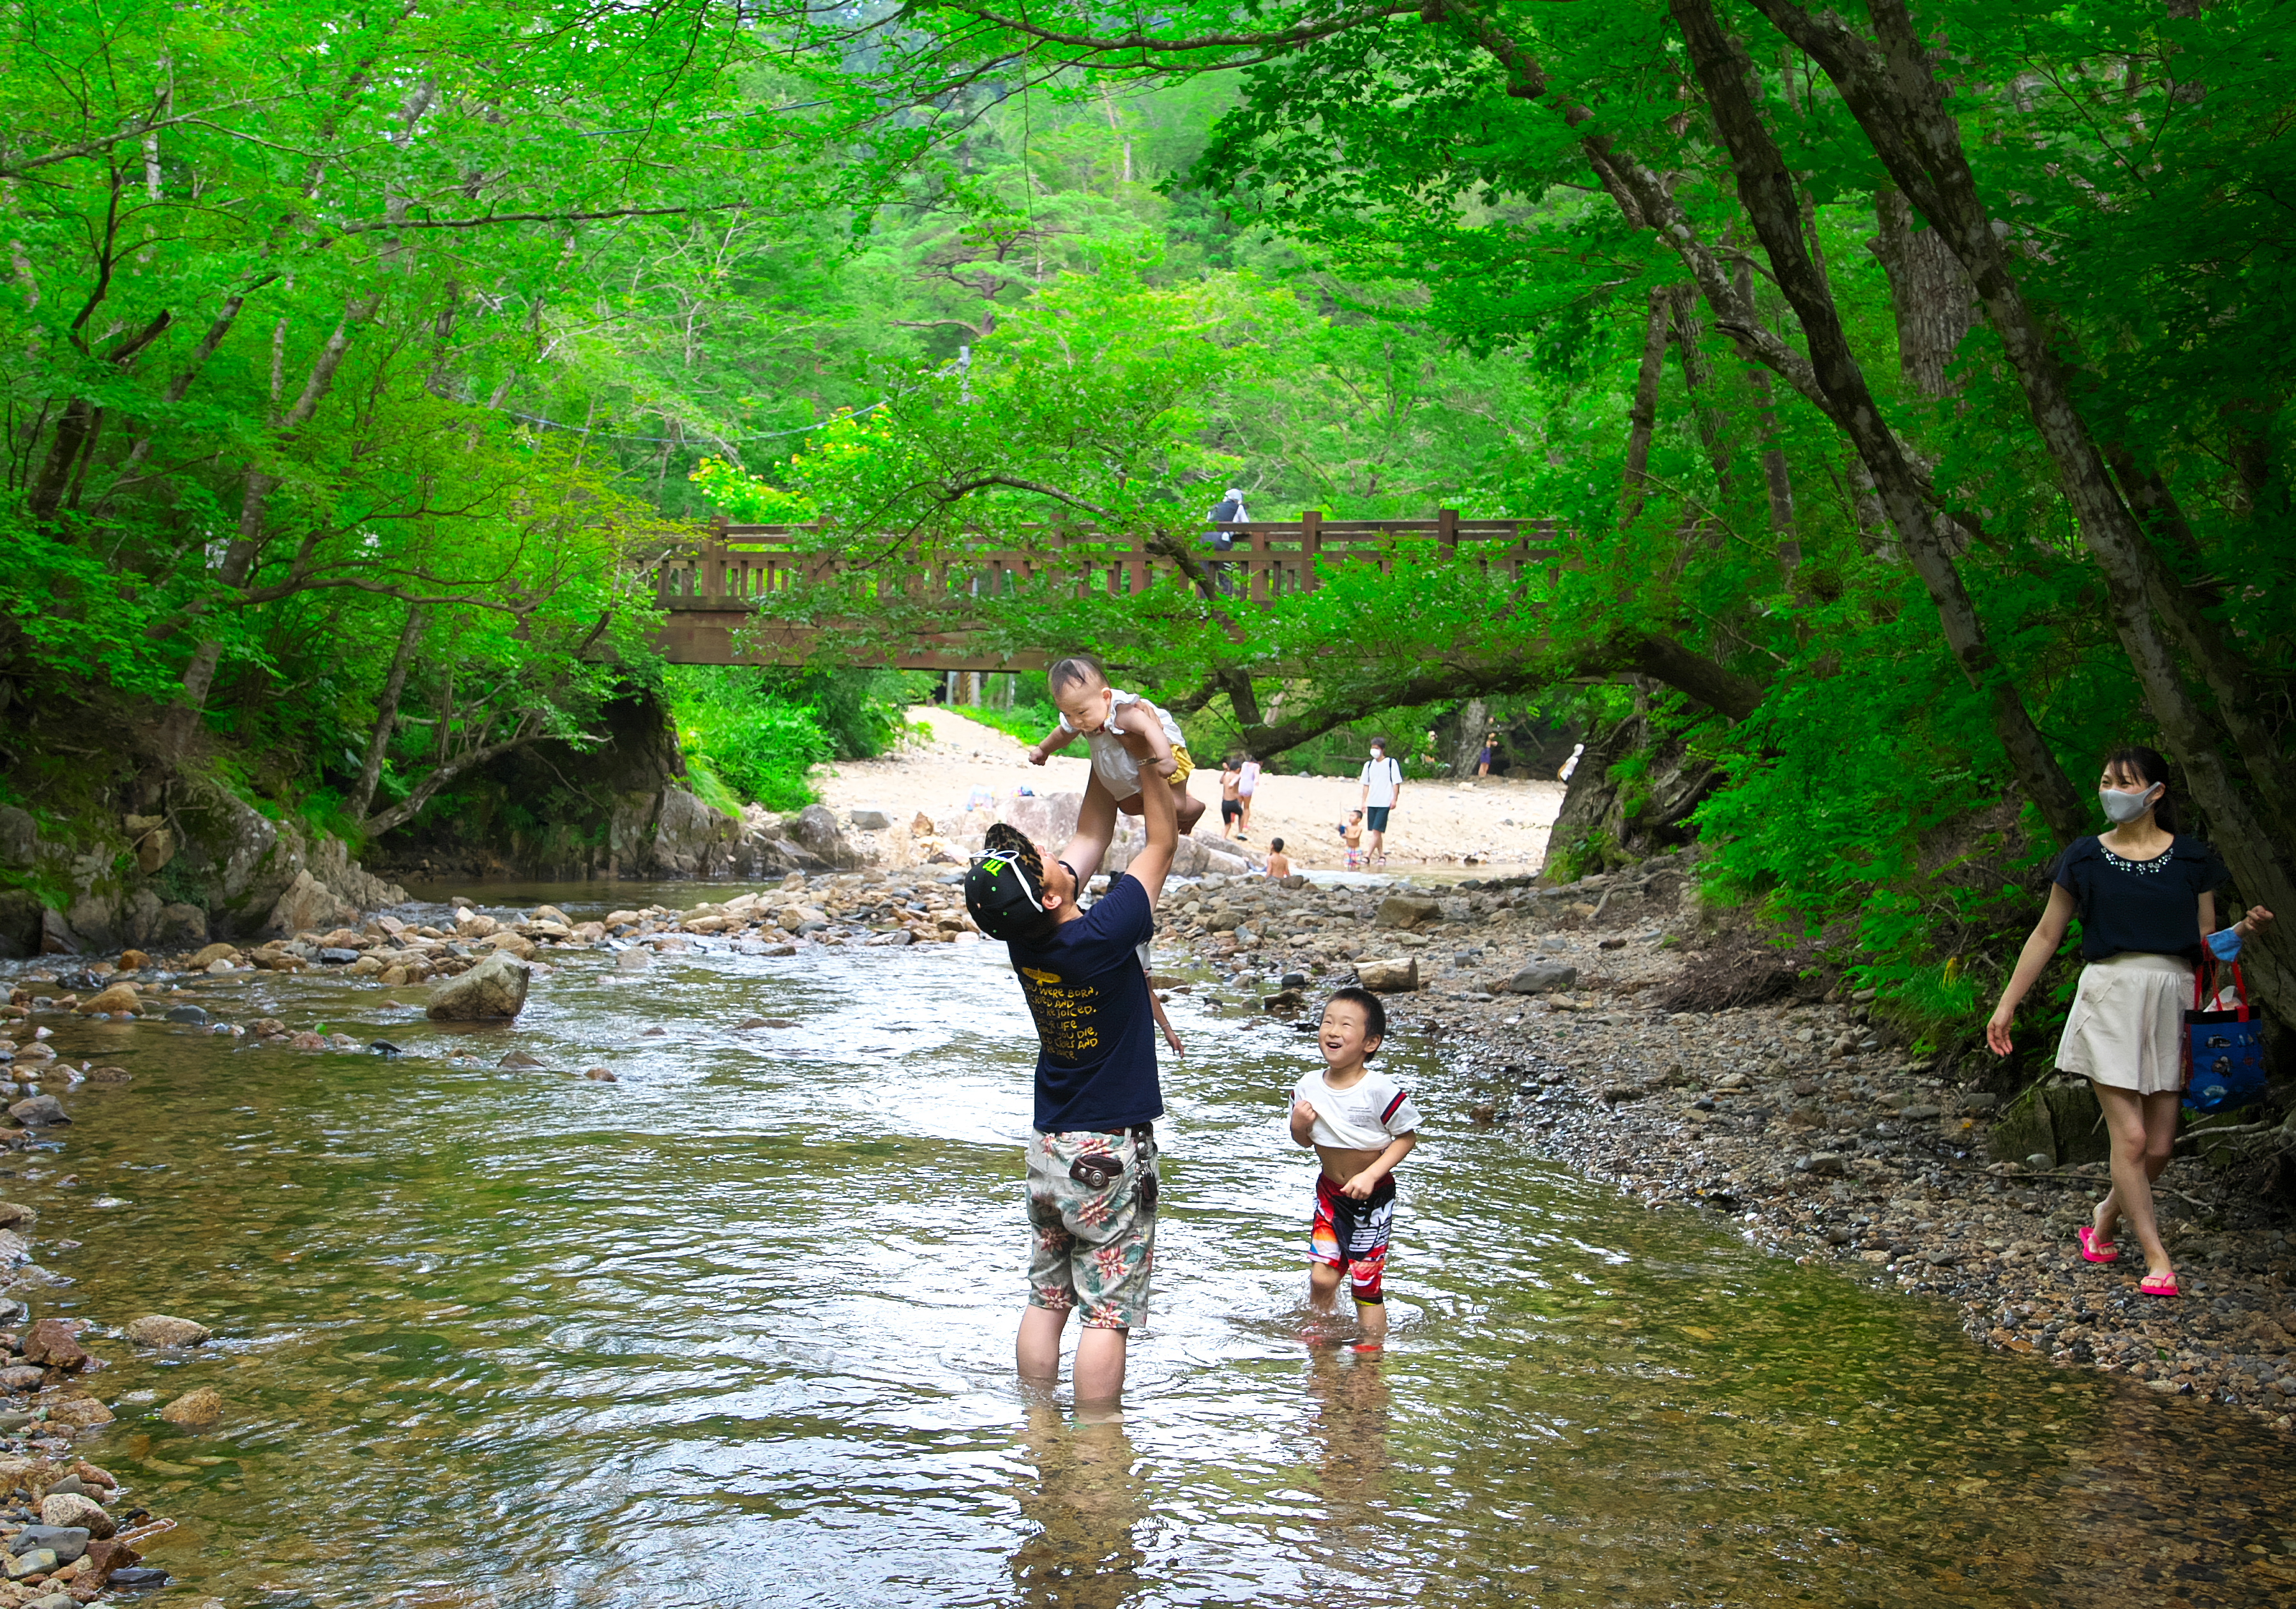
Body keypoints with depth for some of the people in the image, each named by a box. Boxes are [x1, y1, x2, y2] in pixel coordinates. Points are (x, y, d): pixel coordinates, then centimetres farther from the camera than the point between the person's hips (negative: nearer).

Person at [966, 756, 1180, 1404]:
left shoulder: (1022, 935, -5)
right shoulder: (1102, 936, -24)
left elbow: (1090, 837, 10)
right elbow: (1163, 840, -11)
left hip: (1048, 1144, 7)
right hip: (1111, 1151, -7)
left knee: (1045, 1298, 13)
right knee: (1108, 1312, -1)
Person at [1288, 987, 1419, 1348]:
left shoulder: (1379, 1090, -23)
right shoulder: (1309, 1085, -8)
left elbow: (1407, 1136, -13)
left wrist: (1371, 1175, -22)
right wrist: (1298, 1125, -18)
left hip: (1372, 1197, -4)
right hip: (1330, 1193, 4)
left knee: (1366, 1283, 2)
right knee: (1321, 1276, 4)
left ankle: (1373, 1346, 23)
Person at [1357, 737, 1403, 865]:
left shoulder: (1392, 763, -2)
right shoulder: (1369, 765, 12)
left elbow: (1396, 783, -3)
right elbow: (1366, 785, 15)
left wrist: (1394, 799, -11)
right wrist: (1364, 802, 9)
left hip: (1384, 803, -6)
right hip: (1372, 803, 6)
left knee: (1377, 830, -13)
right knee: (1375, 832, 7)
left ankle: (1368, 856, -16)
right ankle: (1381, 856, 15)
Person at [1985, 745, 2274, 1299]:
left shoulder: (2191, 858, 7)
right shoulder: (2085, 859, 5)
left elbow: (2206, 943, 14)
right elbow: (2046, 935, 12)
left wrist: (2244, 929, -7)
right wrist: (2007, 1004, 12)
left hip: (2172, 999, 2)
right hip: (2111, 995, -2)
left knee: (2159, 1147, 3)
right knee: (2130, 1136, -11)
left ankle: (2104, 1217, 29)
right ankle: (2157, 1259, -3)